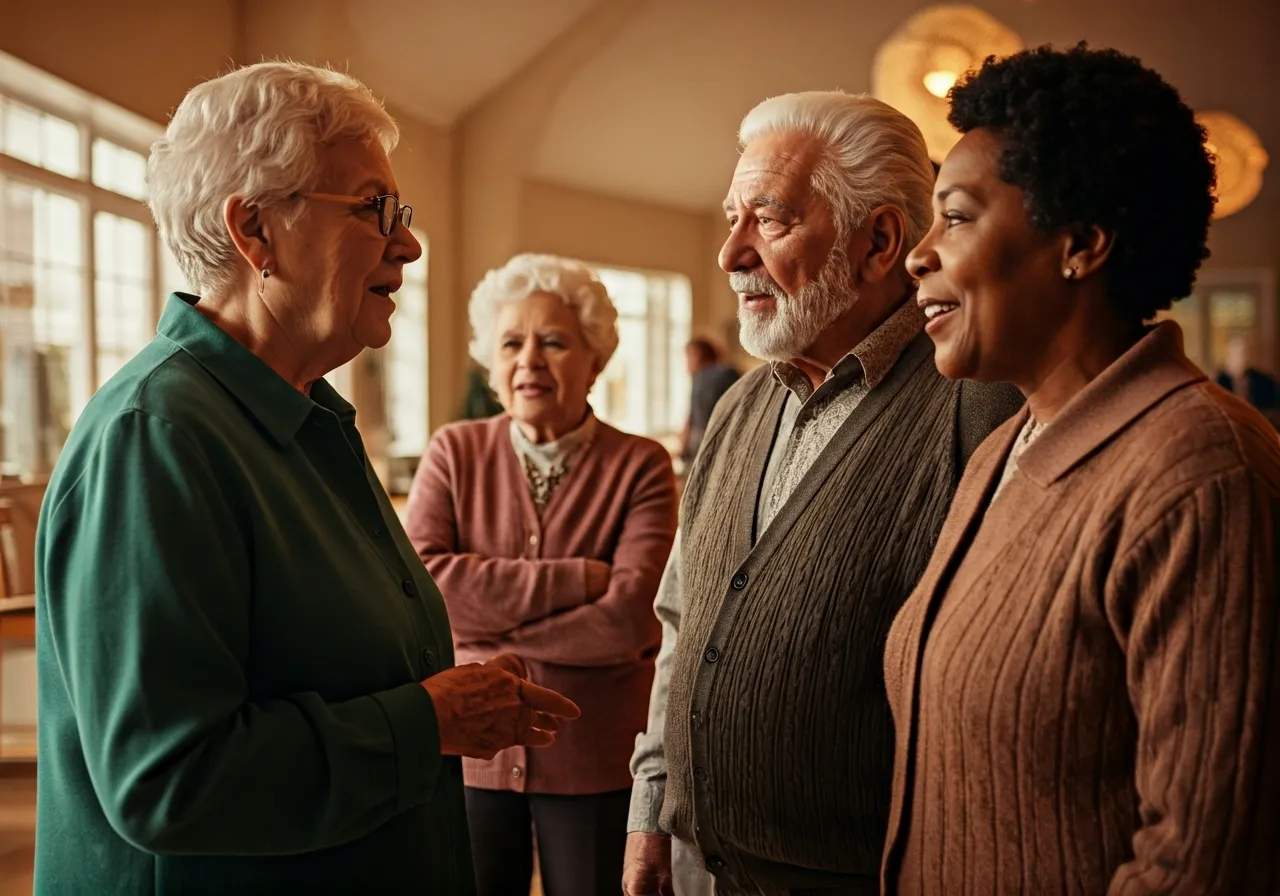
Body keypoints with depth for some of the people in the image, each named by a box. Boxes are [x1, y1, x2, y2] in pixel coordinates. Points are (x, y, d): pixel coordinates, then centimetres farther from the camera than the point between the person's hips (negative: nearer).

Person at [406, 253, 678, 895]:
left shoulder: (640, 467, -6)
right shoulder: (455, 452, 0)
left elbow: (630, 620, -18)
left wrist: (483, 627, -14)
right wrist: (576, 578, -19)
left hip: (598, 763, -1)